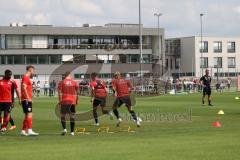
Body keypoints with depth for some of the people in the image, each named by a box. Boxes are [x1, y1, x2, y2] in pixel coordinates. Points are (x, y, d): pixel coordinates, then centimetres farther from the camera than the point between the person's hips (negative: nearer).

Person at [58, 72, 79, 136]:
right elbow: (77, 93, 4)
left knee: (63, 115, 10)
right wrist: (77, 100, 12)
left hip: (64, 101, -1)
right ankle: (72, 131, 6)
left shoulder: (61, 82, 1)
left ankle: (64, 129, -8)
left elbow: (60, 92, -5)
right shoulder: (75, 82, 5)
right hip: (72, 101, 1)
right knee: (72, 116, 7)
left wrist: (60, 100, -3)